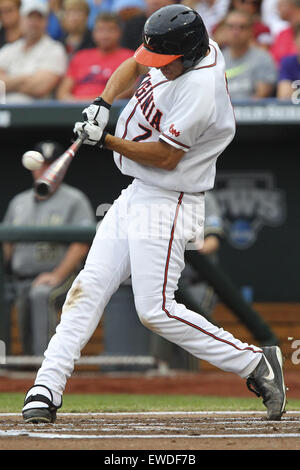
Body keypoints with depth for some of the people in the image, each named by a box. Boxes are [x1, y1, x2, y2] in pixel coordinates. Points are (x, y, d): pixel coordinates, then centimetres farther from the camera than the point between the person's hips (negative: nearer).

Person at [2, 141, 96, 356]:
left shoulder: (74, 200, 0)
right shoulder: (19, 202, 17)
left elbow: (82, 244, -10)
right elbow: (8, 244, 21)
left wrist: (57, 276, -20)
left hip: (62, 279, -6)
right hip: (22, 281, 6)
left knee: (41, 296, -38)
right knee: (28, 344, 3)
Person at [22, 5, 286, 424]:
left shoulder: (199, 90, -27)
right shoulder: (193, 48, 0)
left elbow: (165, 156, -23)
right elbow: (135, 65, 16)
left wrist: (107, 140, -18)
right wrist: (104, 102, 0)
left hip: (167, 205, -9)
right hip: (135, 198, 9)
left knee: (155, 310, -11)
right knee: (88, 287, 2)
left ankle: (256, 363, -2)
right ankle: (47, 389, 0)